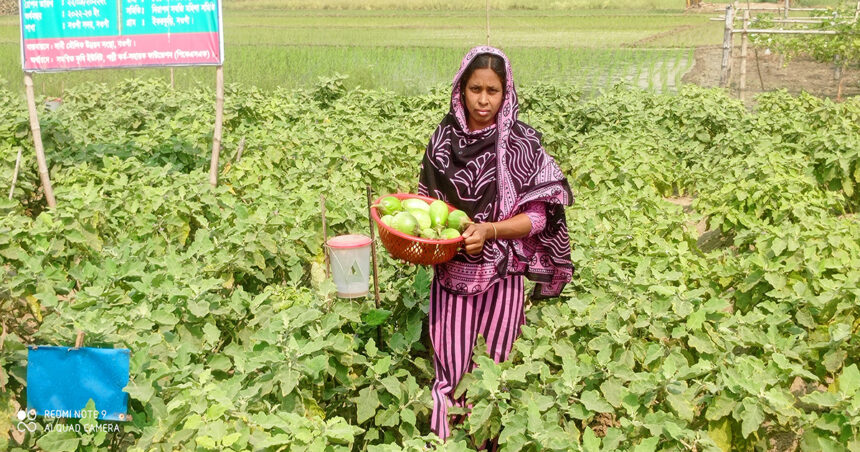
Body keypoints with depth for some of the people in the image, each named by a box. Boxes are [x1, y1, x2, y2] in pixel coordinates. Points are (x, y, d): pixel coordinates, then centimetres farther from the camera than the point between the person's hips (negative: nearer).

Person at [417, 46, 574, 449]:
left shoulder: (522, 143, -8)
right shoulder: (445, 137, 2)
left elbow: (537, 217, -8)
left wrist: (489, 230, -23)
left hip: (501, 272, -2)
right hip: (452, 269, 2)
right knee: (450, 367, 4)